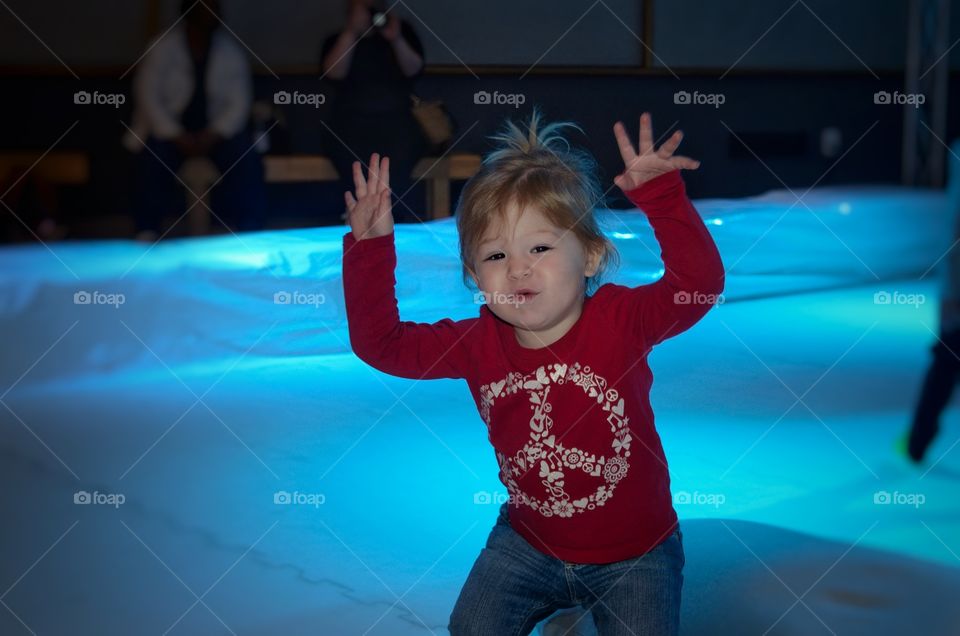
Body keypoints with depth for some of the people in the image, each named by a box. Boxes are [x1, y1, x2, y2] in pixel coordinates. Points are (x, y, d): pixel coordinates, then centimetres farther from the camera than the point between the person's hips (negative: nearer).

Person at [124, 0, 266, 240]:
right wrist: (177, 137, -21)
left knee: (248, 161, -27)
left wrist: (212, 136, -18)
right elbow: (148, 96, -10)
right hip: (170, 129, -2)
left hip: (216, 132, 2)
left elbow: (240, 102, -3)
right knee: (153, 158, -34)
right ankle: (147, 235, -25)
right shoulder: (162, 47, -6)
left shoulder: (231, 50, 0)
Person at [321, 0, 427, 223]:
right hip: (352, 123, 0)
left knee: (397, 167, -32)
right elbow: (334, 73, -5)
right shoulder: (337, 40, 15)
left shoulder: (402, 31, 16)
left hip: (397, 122, 0)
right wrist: (351, 32, -11)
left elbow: (413, 70, 0)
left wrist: (395, 39, -15)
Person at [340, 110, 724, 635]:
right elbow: (381, 343, -5)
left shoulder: (621, 320, -20)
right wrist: (369, 247, -13)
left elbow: (700, 283, -34)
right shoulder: (477, 344, -10)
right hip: (529, 543, 3)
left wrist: (659, 194, -43)